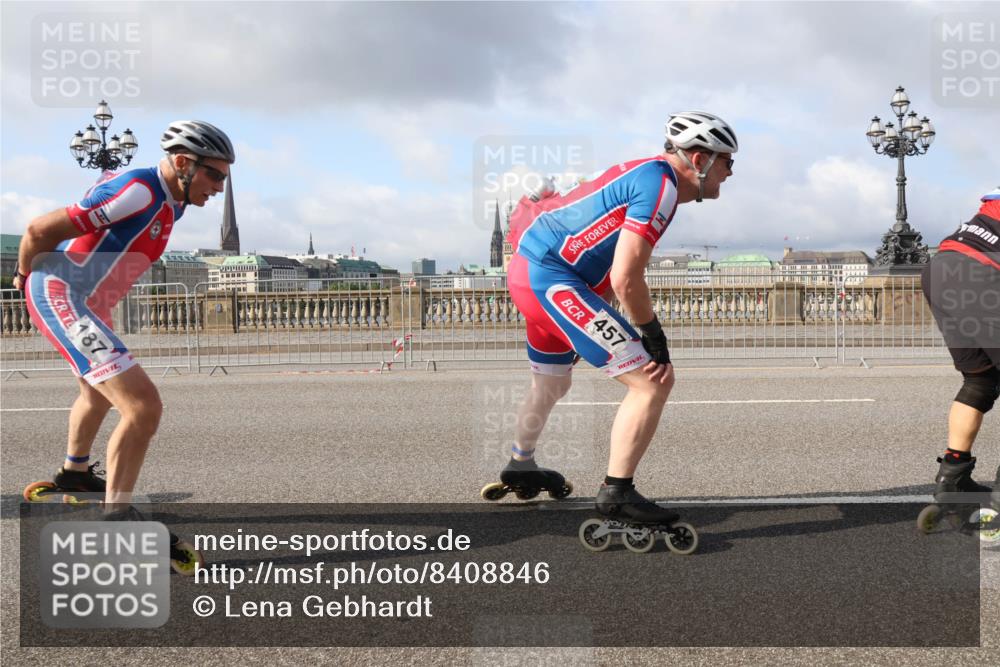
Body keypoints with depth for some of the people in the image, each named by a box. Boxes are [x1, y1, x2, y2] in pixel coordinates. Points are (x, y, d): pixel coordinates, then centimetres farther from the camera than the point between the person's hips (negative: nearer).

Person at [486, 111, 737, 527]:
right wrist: (654, 337, -8)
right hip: (553, 279, -11)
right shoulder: (660, 185, -15)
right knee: (652, 382, -12)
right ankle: (616, 493, -5)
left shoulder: (645, 174, 16)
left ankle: (520, 467, 54)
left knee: (552, 384, 32)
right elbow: (626, 280, -20)